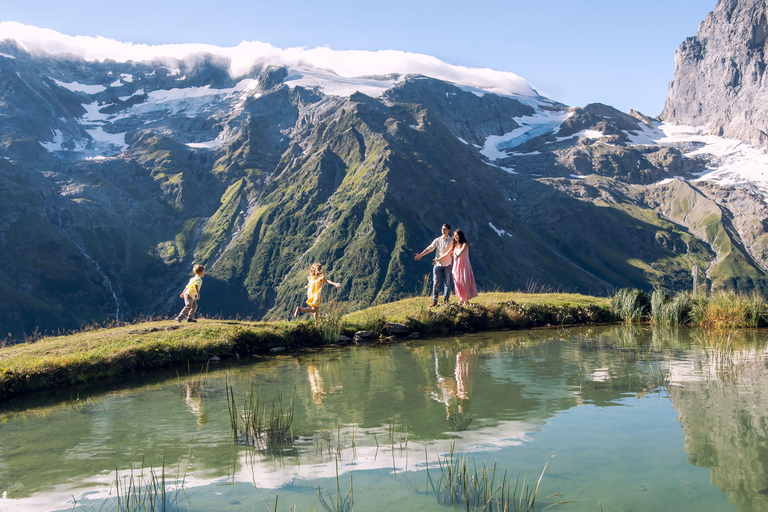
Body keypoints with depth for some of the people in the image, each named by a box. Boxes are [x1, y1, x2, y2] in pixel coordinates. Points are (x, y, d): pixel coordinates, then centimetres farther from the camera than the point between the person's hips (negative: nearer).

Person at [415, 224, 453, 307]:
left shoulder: (451, 241, 4)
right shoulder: (437, 240, 5)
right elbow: (430, 248, -1)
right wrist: (421, 254, -13)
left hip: (447, 265, 0)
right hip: (437, 265, 1)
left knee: (447, 283, 4)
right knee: (436, 283, -3)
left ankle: (446, 301, 12)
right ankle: (434, 301, 0)